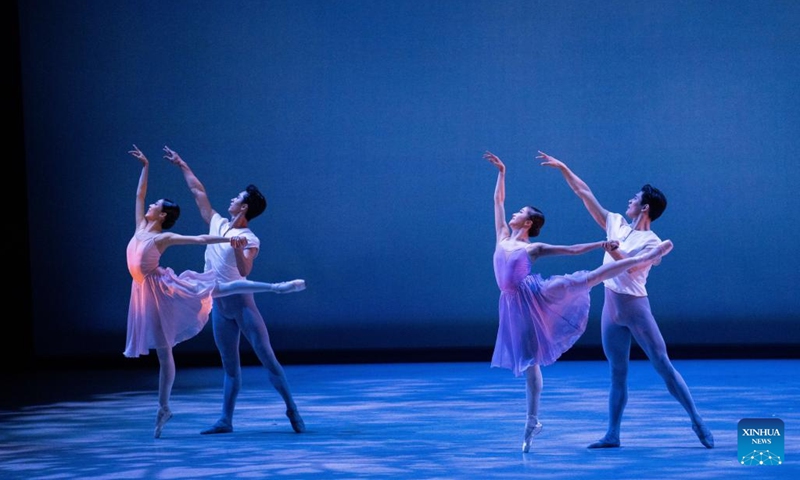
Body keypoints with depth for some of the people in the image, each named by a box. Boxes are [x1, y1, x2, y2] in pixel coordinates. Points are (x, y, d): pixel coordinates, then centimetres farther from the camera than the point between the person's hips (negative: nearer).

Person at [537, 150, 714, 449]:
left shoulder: (652, 241, -6)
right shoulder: (616, 224, 11)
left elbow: (632, 267, -21)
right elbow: (585, 194, 13)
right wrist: (563, 168, 13)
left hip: (635, 307, -6)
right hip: (611, 308, 6)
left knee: (663, 364, -6)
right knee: (617, 374, 6)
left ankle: (697, 421, -2)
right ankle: (612, 435, 4)